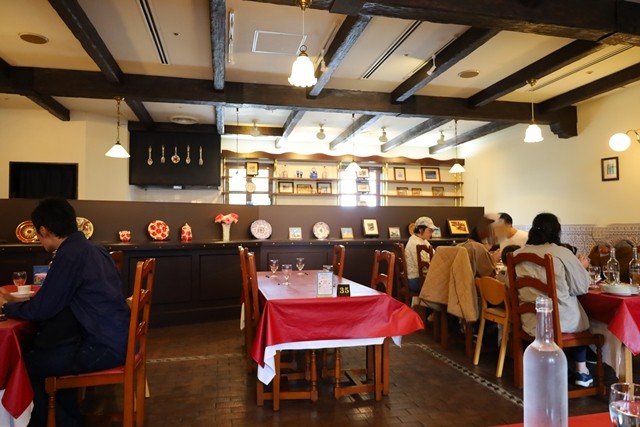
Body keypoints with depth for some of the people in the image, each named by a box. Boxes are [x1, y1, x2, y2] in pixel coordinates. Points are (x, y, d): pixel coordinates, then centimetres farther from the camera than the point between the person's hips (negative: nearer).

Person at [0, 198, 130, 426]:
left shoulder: (69, 255, -18)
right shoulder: (91, 248, 10)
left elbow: (41, 310, -12)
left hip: (105, 347, -9)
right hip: (117, 337, 9)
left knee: (25, 364, 5)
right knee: (40, 349, 24)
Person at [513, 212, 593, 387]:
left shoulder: (518, 254, -1)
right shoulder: (563, 253, -11)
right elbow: (581, 288, -2)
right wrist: (582, 266, 16)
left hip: (531, 322, 4)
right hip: (562, 320, -3)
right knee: (580, 320, 31)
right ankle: (581, 371, 32)